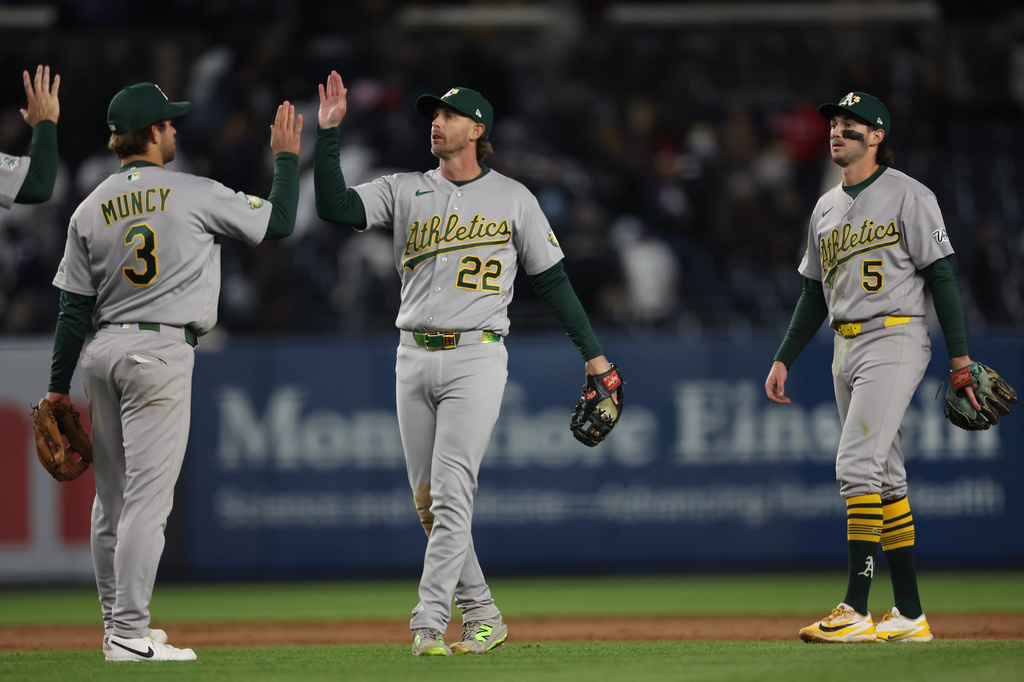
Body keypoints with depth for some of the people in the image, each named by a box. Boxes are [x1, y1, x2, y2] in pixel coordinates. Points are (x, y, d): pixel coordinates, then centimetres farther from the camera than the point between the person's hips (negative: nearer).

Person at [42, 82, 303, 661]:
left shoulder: (91, 209, 8)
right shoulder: (195, 195, -6)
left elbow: (74, 306, 9)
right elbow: (279, 222, 2)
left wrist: (59, 386, 13)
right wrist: (287, 158, 17)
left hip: (104, 352, 6)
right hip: (160, 352, -6)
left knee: (112, 498, 14)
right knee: (147, 495, -8)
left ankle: (118, 622, 22)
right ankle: (130, 634, -12)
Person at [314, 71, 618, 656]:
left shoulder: (513, 199, 4)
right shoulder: (403, 191, 10)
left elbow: (551, 278, 7)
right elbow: (335, 207, -5)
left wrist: (592, 351, 6)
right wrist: (330, 132, -11)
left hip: (475, 359, -4)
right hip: (414, 359, 4)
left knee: (451, 496, -13)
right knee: (427, 500, 6)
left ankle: (429, 626, -15)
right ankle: (482, 616, 18)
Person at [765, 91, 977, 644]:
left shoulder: (908, 196, -5)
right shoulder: (826, 208, 18)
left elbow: (941, 276, -7)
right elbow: (814, 293, 23)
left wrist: (960, 357, -12)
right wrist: (784, 359, 16)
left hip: (894, 341, -8)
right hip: (845, 349, 8)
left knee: (857, 465, -18)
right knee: (884, 477, 8)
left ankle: (855, 610, -21)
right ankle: (909, 615, 10)